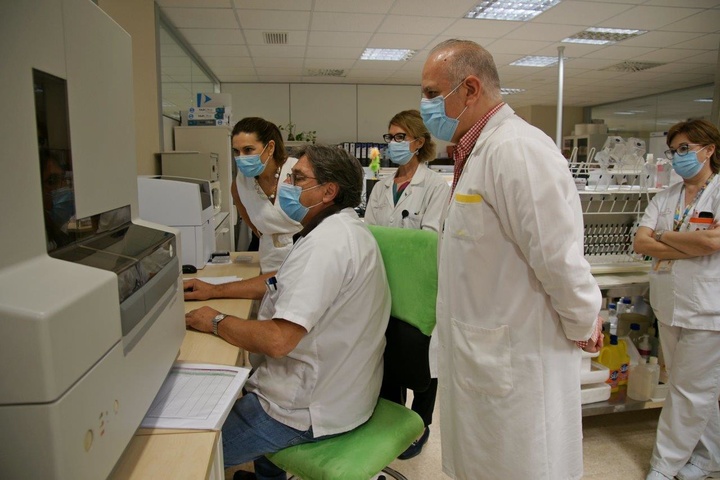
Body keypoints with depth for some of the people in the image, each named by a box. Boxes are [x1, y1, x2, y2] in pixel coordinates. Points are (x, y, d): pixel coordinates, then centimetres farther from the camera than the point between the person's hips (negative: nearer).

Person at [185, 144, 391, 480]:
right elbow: (285, 281, 19)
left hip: (310, 409, -10)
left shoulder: (327, 242, -26)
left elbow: (277, 339, -30)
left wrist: (215, 322, -14)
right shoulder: (340, 229, 9)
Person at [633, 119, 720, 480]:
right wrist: (691, 247, -13)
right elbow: (640, 243, -2)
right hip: (669, 304, 6)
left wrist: (663, 236, -8)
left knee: (690, 391, 5)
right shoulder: (664, 198, 9)